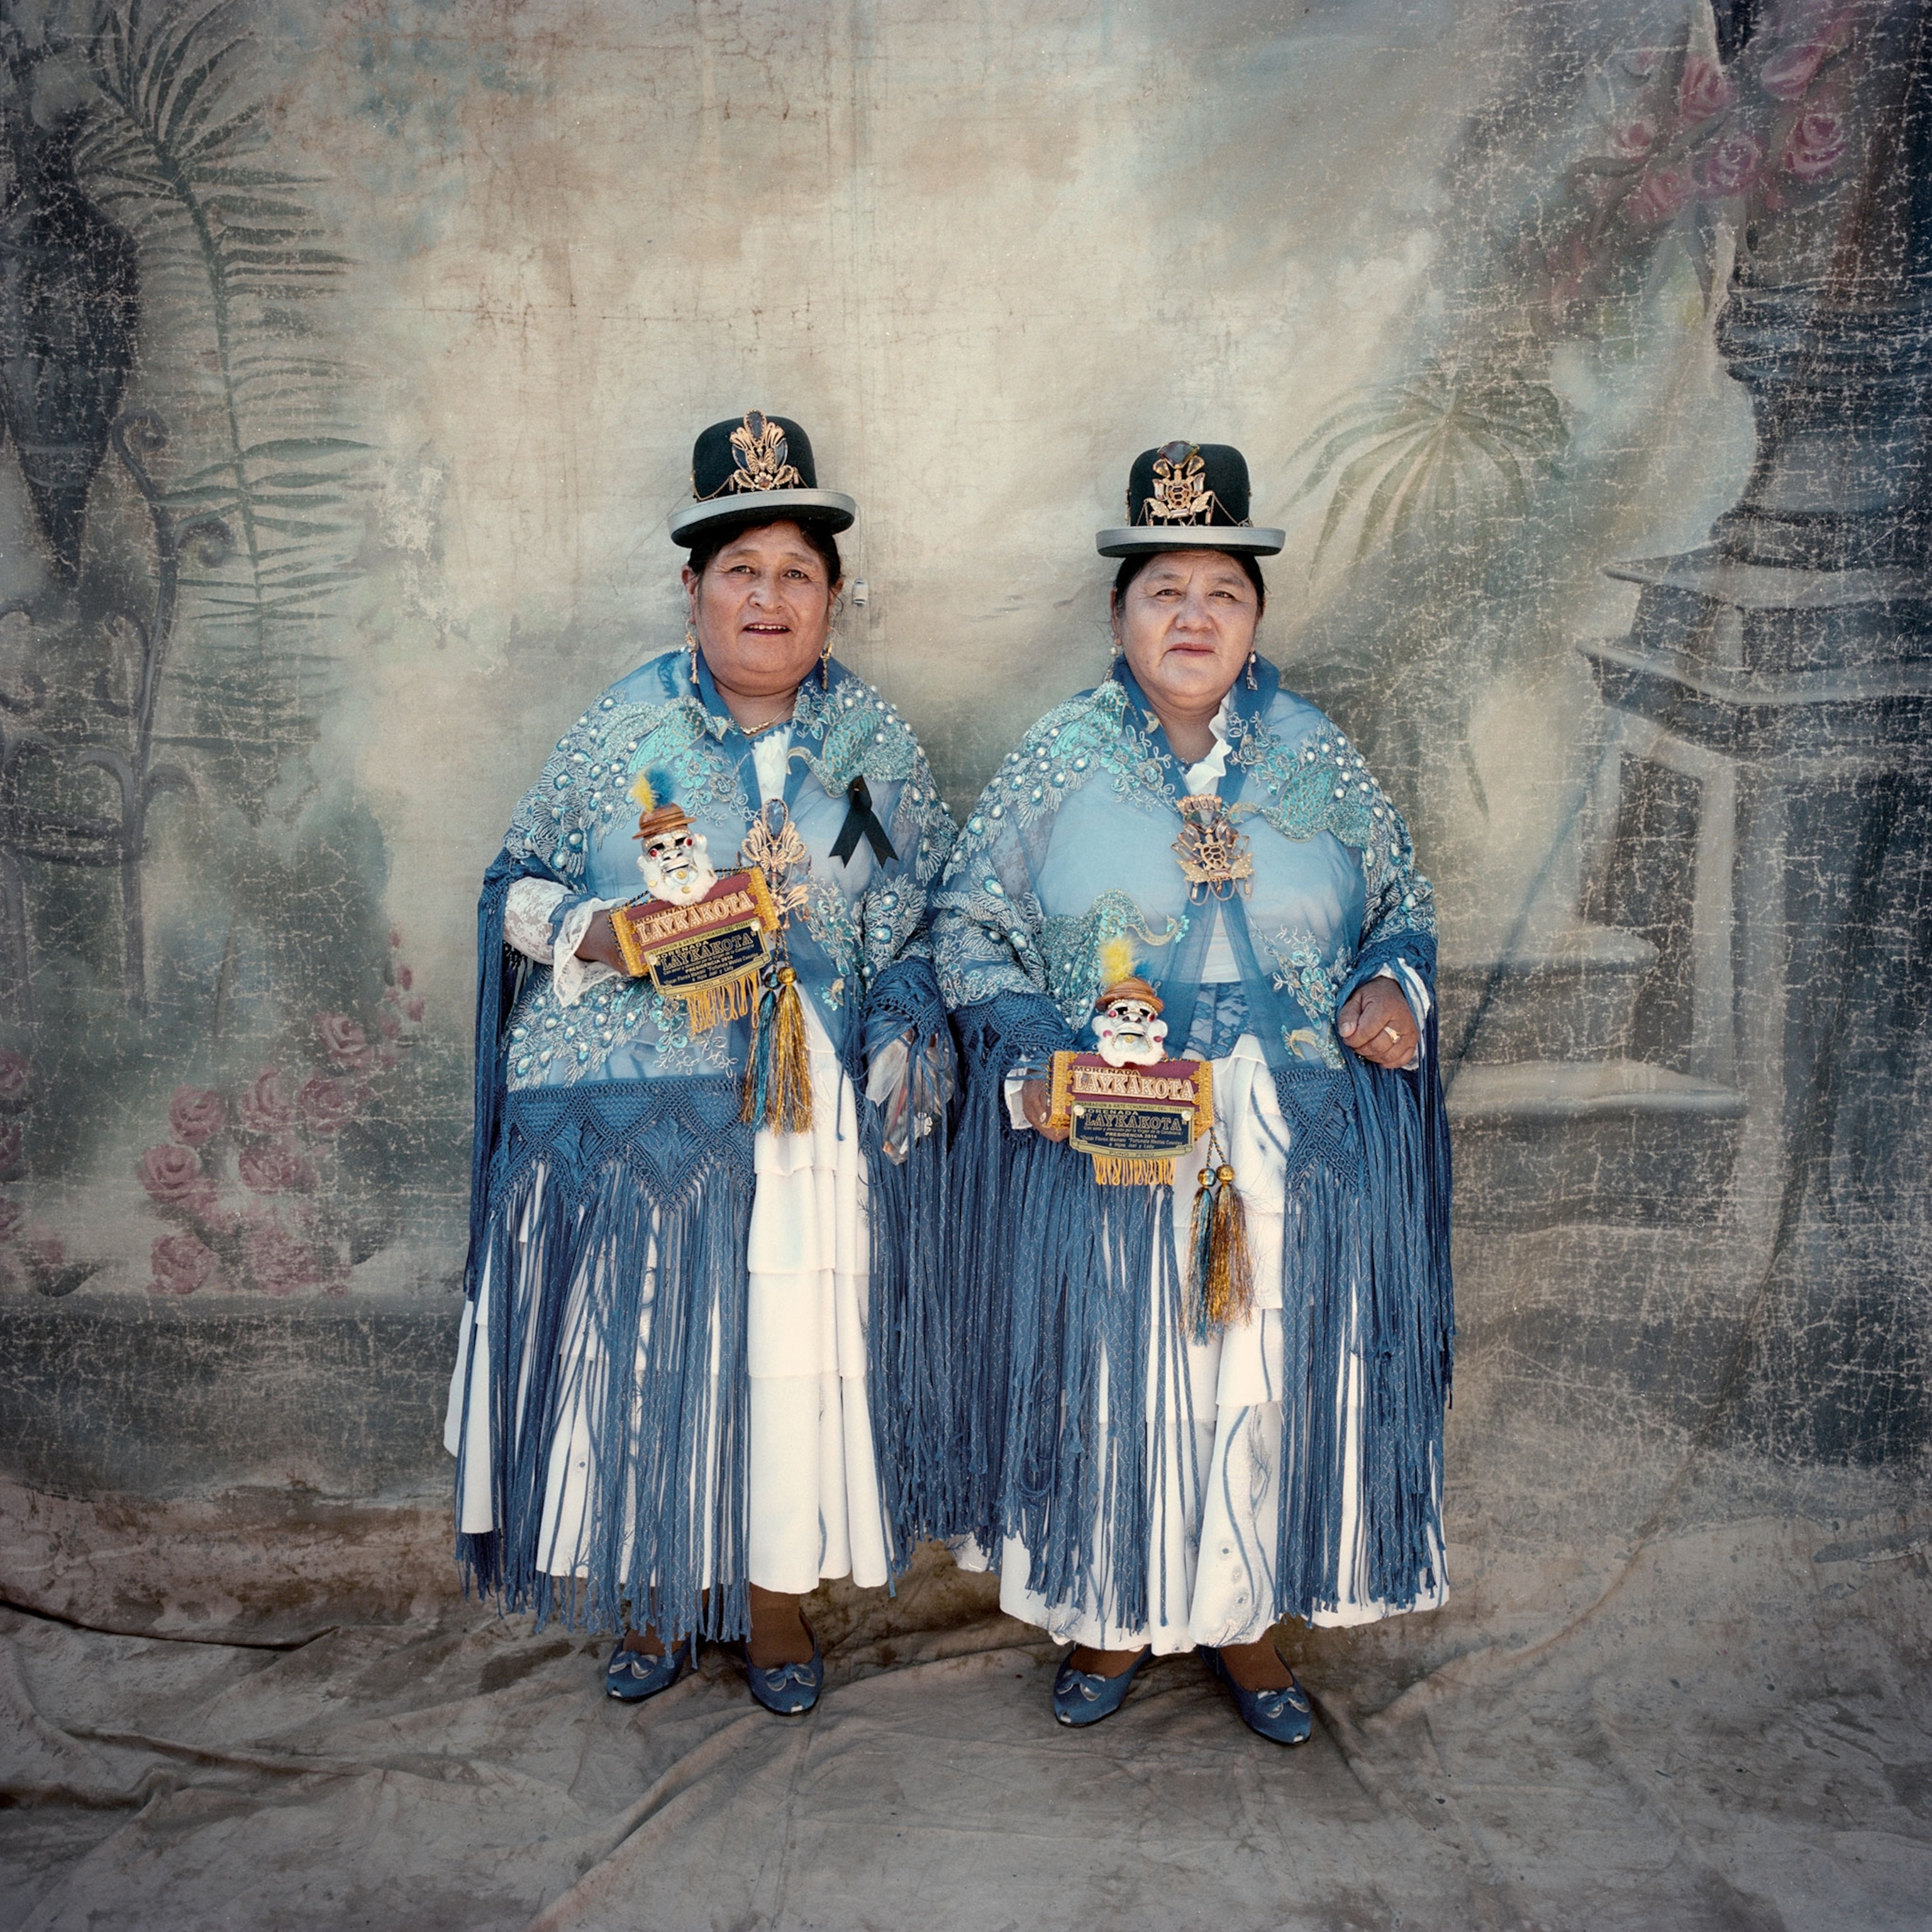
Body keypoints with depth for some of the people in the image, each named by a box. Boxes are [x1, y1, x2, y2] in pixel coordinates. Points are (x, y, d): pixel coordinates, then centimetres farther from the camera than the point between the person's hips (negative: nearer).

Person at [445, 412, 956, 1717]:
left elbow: (925, 922, 11)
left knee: (799, 1349, 3)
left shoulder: (879, 744, 7)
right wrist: (604, 935, -13)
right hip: (634, 1103, 0)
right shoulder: (623, 730, 4)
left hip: (817, 1106, 1)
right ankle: (653, 1592, 27)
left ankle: (776, 1593, 26)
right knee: (636, 1343, 4)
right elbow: (520, 890, 7)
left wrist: (910, 1033, -6)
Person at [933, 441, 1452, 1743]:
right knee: (1106, 1372, 6)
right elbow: (968, 923, 2)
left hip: (1297, 1144, 2)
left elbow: (1404, 907, 16)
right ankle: (1112, 1613, 28)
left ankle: (1245, 1616, 29)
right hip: (1101, 1136, -1)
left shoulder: (1320, 759, 8)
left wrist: (1395, 987, -6)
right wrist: (1032, 1056, -12)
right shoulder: (1062, 758, 3)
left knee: (1272, 1374, 8)